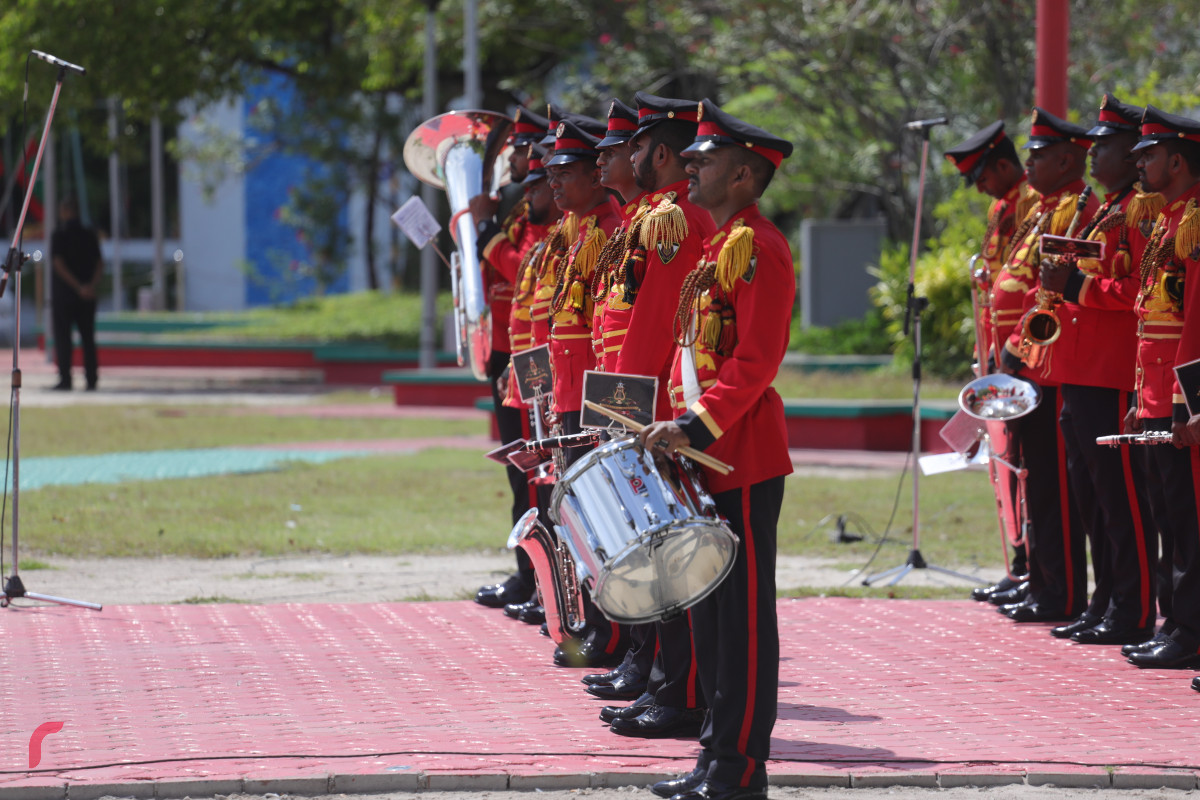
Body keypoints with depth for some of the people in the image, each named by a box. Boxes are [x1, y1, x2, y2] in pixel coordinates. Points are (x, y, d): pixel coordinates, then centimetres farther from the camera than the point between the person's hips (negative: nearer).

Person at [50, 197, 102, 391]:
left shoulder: (59, 234, -7)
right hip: (88, 295, 4)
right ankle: (92, 379, 5)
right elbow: (99, 263, 1)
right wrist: (92, 285, -10)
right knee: (88, 337, 8)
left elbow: (58, 264, -14)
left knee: (63, 338, 0)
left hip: (64, 291, -4)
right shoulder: (90, 234, 6)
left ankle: (65, 379, -5)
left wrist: (78, 287, -15)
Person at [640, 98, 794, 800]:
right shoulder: (720, 245, 18)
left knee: (742, 611, -5)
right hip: (710, 457, 10)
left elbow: (757, 360, -20)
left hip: (742, 459, -10)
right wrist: (681, 427, 15)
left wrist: (699, 426, -24)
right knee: (713, 610, 12)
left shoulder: (757, 247, -13)